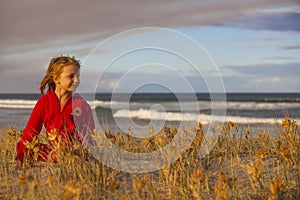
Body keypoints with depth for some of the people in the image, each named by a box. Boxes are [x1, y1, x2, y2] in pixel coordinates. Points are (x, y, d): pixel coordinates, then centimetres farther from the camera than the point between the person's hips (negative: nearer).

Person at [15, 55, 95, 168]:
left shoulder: (81, 104, -2)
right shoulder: (44, 102, 1)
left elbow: (90, 136, 0)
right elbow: (30, 133, 3)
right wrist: (20, 158, -4)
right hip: (54, 152, 1)